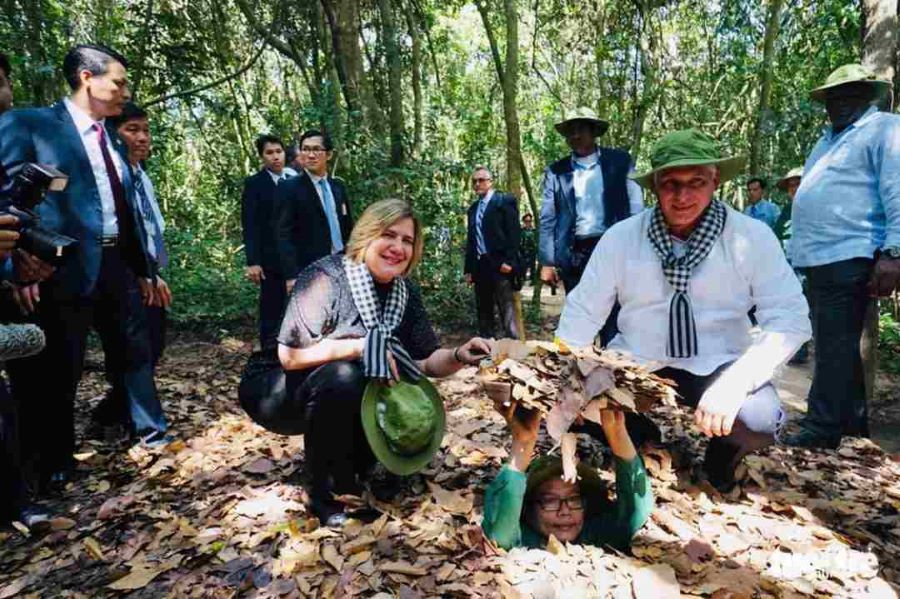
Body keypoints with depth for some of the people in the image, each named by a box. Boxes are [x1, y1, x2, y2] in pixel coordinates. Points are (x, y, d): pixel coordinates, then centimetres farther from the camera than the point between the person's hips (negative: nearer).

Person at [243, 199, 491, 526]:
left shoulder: (406, 291, -3)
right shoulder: (326, 277, -23)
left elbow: (426, 361, -3)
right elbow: (289, 355, -29)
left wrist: (459, 356, -23)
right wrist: (364, 346, -33)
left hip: (354, 401, 6)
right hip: (290, 397, -6)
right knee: (342, 377, -35)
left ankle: (347, 470, 14)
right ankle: (325, 491, -13)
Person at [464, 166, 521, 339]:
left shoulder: (505, 200, 0)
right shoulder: (473, 209, 19)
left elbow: (513, 232, -8)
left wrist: (509, 260, -17)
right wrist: (469, 269, 13)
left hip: (500, 263, -6)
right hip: (479, 265, 7)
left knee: (507, 311, -8)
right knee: (483, 311, 10)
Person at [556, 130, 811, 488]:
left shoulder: (753, 237, -8)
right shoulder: (620, 237, -4)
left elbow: (789, 320, -12)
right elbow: (583, 312, -2)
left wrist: (734, 383, -29)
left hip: (716, 367, -1)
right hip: (635, 364, 2)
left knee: (760, 419, -30)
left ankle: (724, 450, 9)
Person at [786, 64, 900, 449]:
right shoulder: (829, 140, 24)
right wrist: (799, 251, 22)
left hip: (848, 258, -9)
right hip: (820, 258, 9)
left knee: (834, 345, -7)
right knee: (835, 344, 15)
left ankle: (823, 427, -1)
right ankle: (851, 417, 27)